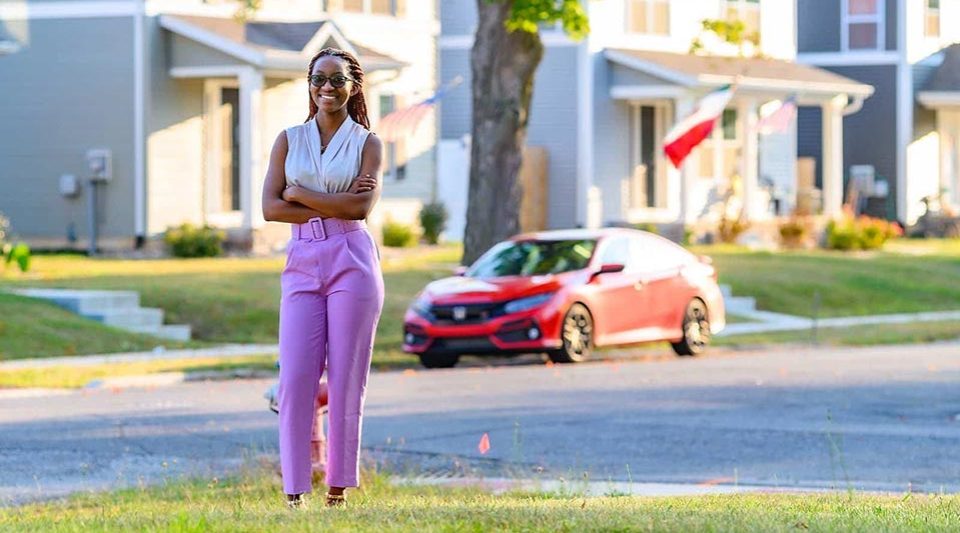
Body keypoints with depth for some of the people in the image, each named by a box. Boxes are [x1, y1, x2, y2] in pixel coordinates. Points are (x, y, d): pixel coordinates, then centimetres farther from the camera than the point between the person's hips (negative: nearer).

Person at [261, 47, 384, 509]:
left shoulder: (367, 143, 6)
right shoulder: (289, 140, 12)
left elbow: (361, 206, -10)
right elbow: (270, 207, 0)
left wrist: (299, 194, -6)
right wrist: (333, 207, -8)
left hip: (351, 262, -2)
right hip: (303, 263, 2)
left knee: (346, 379, -2)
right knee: (295, 378, -7)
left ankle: (339, 488, 4)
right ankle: (294, 492, -4)